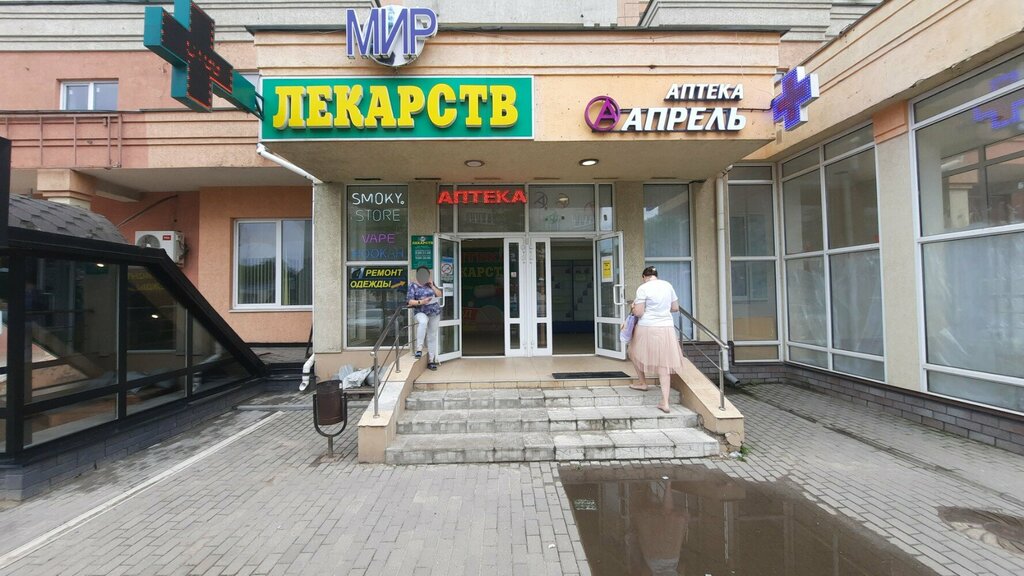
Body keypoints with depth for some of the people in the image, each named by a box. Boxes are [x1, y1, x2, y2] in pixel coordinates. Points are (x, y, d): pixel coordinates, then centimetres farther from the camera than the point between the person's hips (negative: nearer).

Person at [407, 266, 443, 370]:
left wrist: (432, 286, -7)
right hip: (421, 312, -4)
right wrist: (420, 302, -27)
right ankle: (419, 348, -31)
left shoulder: (430, 283, 7)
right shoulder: (413, 285, -5)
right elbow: (410, 301, -11)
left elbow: (439, 294, 5)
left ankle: (431, 360, 15)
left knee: (432, 336, 7)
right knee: (423, 322, -40)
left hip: (435, 312, 4)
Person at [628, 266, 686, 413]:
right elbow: (675, 308, 13)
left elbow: (638, 313, -13)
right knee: (664, 364, 6)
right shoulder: (667, 285, 7)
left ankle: (643, 383, 39)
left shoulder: (643, 288, -9)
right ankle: (665, 402, 3)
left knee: (636, 353, 24)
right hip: (667, 328, 4)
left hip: (647, 328, -4)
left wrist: (634, 308, 8)